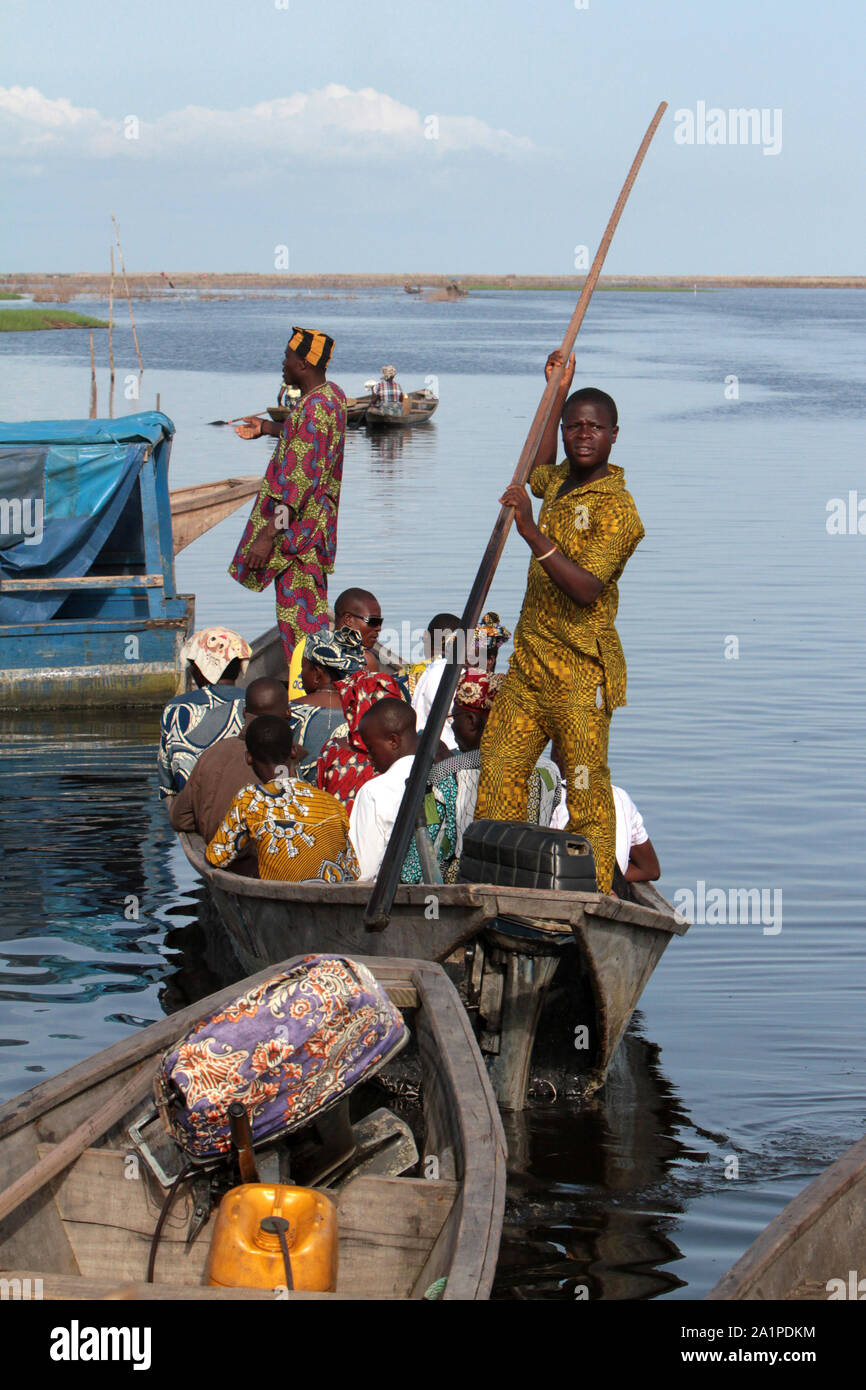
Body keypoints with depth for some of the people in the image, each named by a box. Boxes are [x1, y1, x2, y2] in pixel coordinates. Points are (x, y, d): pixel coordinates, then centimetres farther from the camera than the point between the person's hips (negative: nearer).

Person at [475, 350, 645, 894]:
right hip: (530, 661, 8)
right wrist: (558, 391, 36)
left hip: (580, 670, -8)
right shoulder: (561, 484, 13)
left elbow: (586, 588, -24)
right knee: (499, 766, 7)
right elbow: (539, 472, 41)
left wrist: (532, 533, -29)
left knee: (586, 786, -5)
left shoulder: (616, 507, -13)